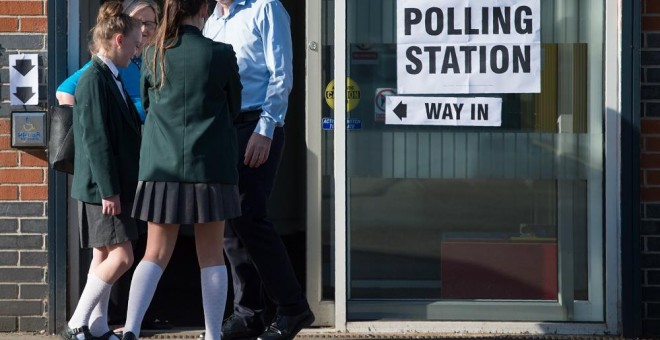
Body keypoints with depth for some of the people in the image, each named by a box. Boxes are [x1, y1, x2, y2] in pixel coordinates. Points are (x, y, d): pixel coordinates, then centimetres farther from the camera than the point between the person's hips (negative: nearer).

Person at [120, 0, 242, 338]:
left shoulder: (152, 54, 0)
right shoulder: (221, 54, -8)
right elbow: (233, 108, 5)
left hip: (162, 166, 2)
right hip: (210, 166, -2)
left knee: (156, 255, 7)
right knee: (211, 257, 7)